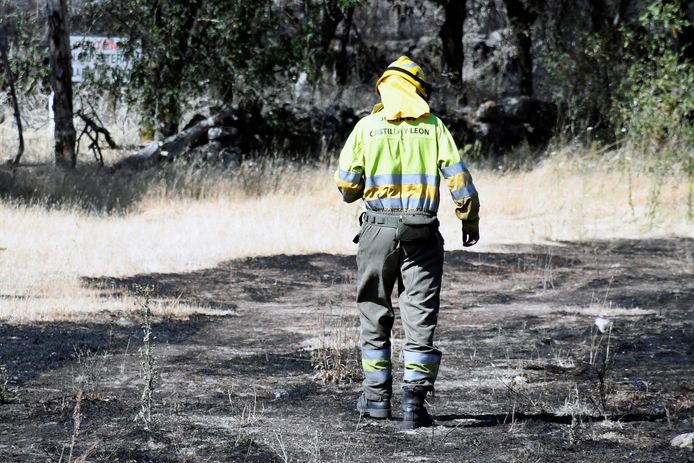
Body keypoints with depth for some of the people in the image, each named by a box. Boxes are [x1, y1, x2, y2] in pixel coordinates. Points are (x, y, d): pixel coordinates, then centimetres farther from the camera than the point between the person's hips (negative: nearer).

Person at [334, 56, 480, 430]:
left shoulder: (366, 127, 1)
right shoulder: (433, 127, 1)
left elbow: (346, 184, 2)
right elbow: (457, 177, -2)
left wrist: (356, 192, 24)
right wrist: (469, 219, 9)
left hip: (378, 229, 0)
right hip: (422, 233, 0)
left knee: (375, 313, 14)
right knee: (420, 318, 0)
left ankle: (377, 395, 19)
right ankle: (414, 401, -8)